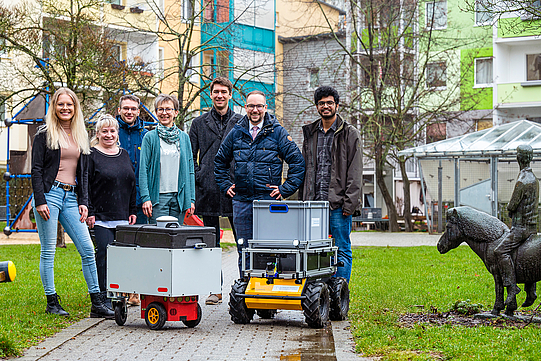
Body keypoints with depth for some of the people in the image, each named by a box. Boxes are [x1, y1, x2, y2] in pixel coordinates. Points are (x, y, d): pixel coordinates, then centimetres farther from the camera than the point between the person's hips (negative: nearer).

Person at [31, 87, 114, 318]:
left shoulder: (81, 136, 16)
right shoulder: (45, 134, 1)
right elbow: (36, 169, -4)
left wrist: (83, 202, 8)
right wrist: (39, 201, -12)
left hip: (71, 197, 5)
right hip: (49, 193, -4)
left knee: (87, 249, -2)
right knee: (48, 251, -1)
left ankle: (97, 303, 1)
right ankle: (52, 302, 7)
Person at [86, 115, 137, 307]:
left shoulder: (124, 155, 16)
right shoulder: (91, 155, -1)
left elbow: (132, 185, 19)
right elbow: (85, 186, -5)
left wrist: (133, 211, 14)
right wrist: (89, 212, -11)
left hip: (123, 218, 5)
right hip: (101, 217, -5)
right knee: (104, 254, -10)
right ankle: (104, 297, -5)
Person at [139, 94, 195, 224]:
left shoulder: (184, 137, 12)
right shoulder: (150, 137, 2)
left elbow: (190, 169, 12)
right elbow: (143, 170, -1)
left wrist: (191, 199, 5)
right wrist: (145, 198, -11)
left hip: (179, 198, 3)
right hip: (158, 196, -3)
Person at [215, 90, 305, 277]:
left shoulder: (278, 132, 1)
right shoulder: (236, 133, 10)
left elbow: (298, 162, 2)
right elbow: (220, 162, 23)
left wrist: (285, 189, -3)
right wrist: (226, 186, 13)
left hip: (268, 200, -3)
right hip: (241, 201, 3)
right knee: (244, 250, 7)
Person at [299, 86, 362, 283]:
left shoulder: (350, 134, 1)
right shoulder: (310, 133, 16)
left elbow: (355, 172, -4)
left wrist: (349, 203, -12)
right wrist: (303, 199, 12)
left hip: (338, 204, -4)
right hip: (313, 202, 5)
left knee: (342, 250, -1)